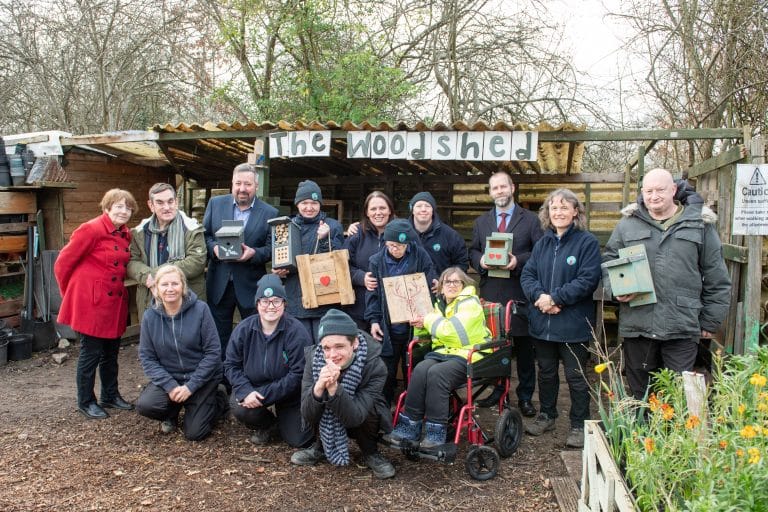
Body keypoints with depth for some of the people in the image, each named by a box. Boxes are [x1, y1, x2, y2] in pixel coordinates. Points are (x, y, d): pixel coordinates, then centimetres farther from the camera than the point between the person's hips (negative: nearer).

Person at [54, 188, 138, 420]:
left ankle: (110, 396, 33)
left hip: (115, 302, 7)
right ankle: (86, 402, 21)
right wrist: (72, 294, 2)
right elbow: (62, 264, -9)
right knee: (91, 353, 4)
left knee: (111, 352, 18)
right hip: (91, 303, -7)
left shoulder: (125, 234, 7)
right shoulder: (91, 230, -15)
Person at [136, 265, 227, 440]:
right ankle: (172, 412, 12)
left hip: (202, 377, -3)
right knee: (144, 405, -24)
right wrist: (170, 385, -17)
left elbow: (213, 352, -13)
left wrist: (190, 386, -17)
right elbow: (146, 357, -4)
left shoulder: (200, 309, -15)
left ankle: (219, 398, 21)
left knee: (194, 433, -8)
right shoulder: (150, 316, -6)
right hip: (168, 377, 3)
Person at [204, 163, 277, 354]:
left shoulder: (270, 213, -2)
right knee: (218, 334, 13)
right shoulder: (216, 203, 5)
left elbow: (272, 248, -3)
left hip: (251, 286, -2)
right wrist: (214, 247, -13)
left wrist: (254, 253, -21)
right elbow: (205, 234, 7)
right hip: (219, 283, 2)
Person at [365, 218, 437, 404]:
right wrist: (373, 319, -6)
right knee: (386, 373, 10)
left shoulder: (421, 256, -5)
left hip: (414, 326, -1)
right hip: (388, 328, 1)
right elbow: (372, 293, 2)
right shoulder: (377, 261, -1)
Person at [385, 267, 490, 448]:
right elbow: (432, 331, 29)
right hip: (443, 352, 6)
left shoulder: (470, 303, -4)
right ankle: (409, 427, -23)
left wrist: (429, 320, -6)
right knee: (420, 370, -25)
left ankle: (436, 432, -25)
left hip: (468, 355, -6)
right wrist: (421, 326, 5)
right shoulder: (440, 305, 17)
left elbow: (452, 330, -20)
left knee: (436, 373, -33)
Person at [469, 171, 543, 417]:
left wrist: (519, 261, -17)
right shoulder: (481, 222, 15)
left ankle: (525, 396, 15)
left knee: (524, 345, 3)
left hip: (519, 293, -3)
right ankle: (497, 390, 24)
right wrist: (480, 261, -6)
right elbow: (473, 251, 16)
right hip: (490, 292, 3)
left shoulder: (530, 219, 3)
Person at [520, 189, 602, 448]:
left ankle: (579, 425, 22)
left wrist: (555, 297, -19)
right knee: (546, 373, 19)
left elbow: (588, 280, -17)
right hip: (542, 322, 5)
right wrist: (539, 296, -16)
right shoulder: (542, 243, 9)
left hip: (574, 324, -5)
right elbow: (527, 275, 4)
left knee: (576, 376, 6)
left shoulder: (587, 242, -8)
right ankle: (546, 416, 36)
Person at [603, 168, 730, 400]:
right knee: (639, 392, 14)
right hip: (636, 323, 2)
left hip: (683, 327, -1)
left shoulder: (700, 223, 4)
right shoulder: (629, 223, 7)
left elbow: (717, 278, 7)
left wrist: (711, 321, 6)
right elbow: (609, 260, 15)